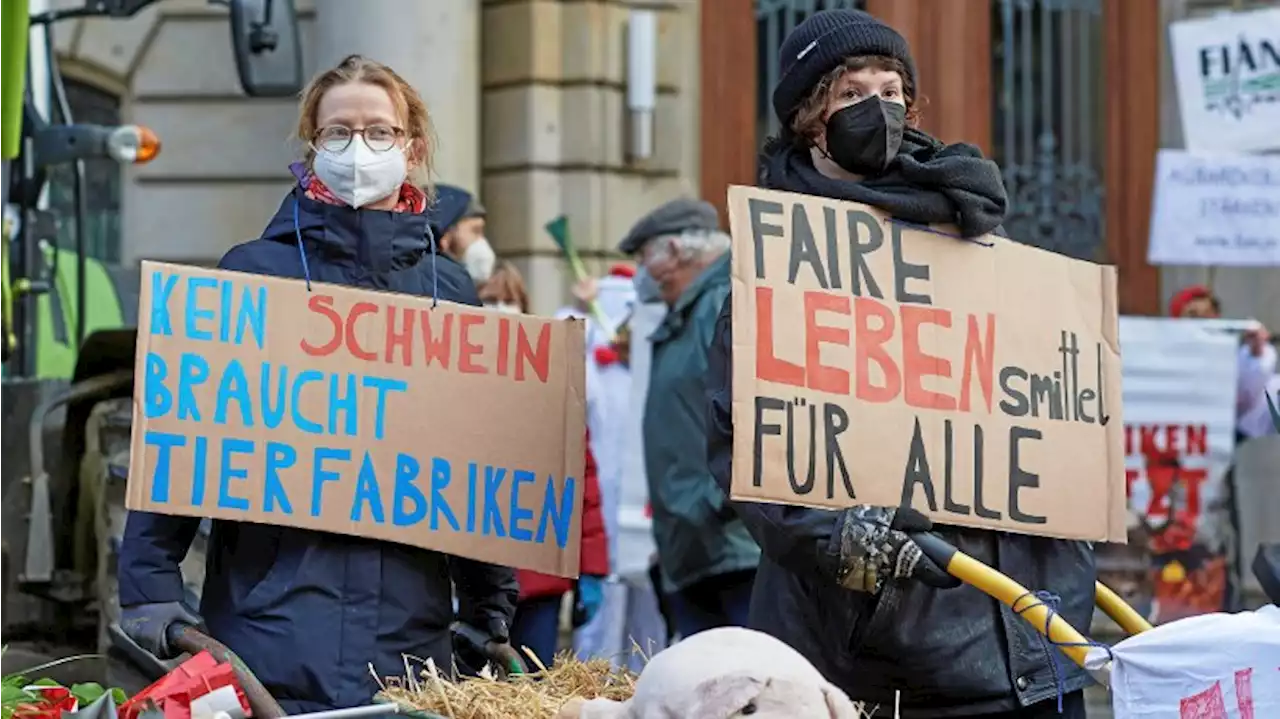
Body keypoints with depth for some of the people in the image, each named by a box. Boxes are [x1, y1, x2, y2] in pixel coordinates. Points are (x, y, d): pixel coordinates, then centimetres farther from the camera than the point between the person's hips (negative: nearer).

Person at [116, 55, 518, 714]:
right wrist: (150, 587, -10)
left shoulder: (449, 290, 11)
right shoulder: (254, 271, 1)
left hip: (411, 629, 3)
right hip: (271, 626, -3)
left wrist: (491, 611, 13)